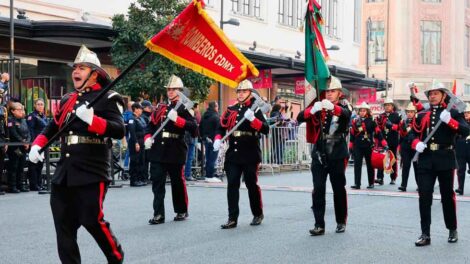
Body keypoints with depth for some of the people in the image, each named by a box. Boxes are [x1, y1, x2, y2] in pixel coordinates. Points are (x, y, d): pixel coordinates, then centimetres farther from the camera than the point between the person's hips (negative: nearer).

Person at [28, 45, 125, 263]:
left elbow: (119, 130, -16)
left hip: (92, 173, -7)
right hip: (64, 172, 7)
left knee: (92, 220, -5)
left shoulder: (107, 99, -3)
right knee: (64, 223, 6)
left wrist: (91, 119, -30)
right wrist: (37, 145, 8)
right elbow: (53, 127, 26)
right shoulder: (67, 100, 18)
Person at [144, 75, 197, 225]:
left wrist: (177, 119, -26)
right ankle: (158, 214, -2)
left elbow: (193, 128, -16)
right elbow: (151, 125, 19)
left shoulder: (184, 108, -3)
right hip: (158, 152, 4)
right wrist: (147, 138, 0)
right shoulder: (160, 108, 14)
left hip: (175, 152, -4)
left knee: (177, 182, 8)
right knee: (157, 183, -3)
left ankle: (182, 211, 23)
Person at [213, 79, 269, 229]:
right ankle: (232, 219, 1)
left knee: (252, 184, 6)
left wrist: (252, 119, -27)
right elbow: (222, 127, 15)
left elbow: (265, 129, -12)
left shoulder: (255, 110, -1)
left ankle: (258, 214, 25)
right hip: (233, 154, 4)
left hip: (250, 155, -4)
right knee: (232, 185, -1)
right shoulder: (231, 110, 11)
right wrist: (217, 139, -4)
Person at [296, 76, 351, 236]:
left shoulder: (344, 106, 0)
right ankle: (319, 225, -2)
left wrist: (332, 107, -45)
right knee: (318, 189, -4)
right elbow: (300, 118, -10)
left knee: (339, 189, 8)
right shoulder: (318, 106, 5)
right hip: (319, 155, 1)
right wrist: (312, 110, -31)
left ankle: (341, 222, 22)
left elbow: (347, 114, -25)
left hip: (337, 155, -1)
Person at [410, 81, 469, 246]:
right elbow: (413, 134, 13)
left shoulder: (453, 113, 2)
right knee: (424, 197, -4)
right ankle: (425, 234, 0)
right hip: (425, 160, 2)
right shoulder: (422, 115, 10)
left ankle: (452, 230, 27)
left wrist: (449, 121, -25)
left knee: (447, 195, 9)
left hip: (445, 159, -2)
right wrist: (416, 143, -9)